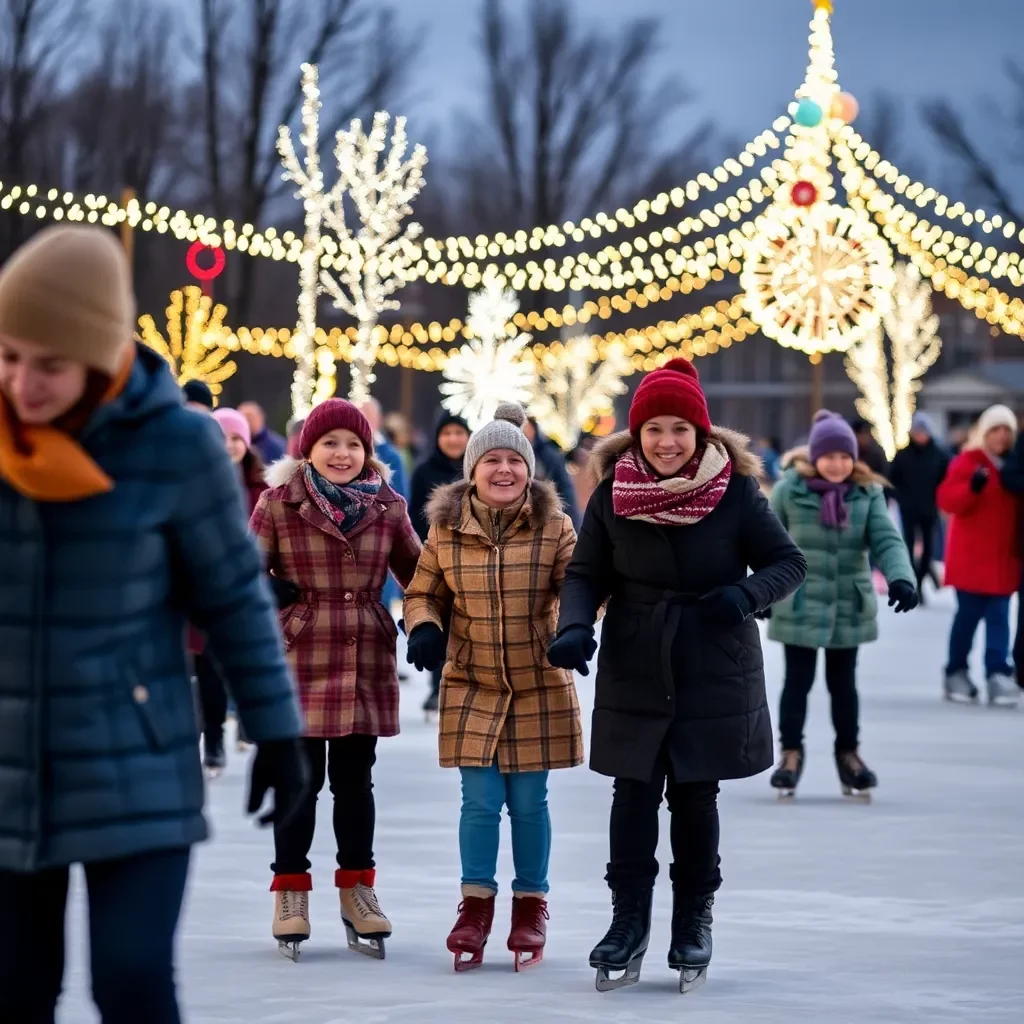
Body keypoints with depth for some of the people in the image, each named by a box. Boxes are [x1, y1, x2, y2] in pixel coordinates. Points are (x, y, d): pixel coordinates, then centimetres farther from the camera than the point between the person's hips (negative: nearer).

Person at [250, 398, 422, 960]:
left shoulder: (388, 507, 6)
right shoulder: (278, 504, -2)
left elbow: (417, 574, 14)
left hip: (366, 661, 2)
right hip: (299, 660, -2)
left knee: (355, 780, 10)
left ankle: (356, 887, 21)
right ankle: (291, 891, 13)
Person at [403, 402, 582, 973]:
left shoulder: (555, 528, -5)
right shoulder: (446, 529, -1)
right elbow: (423, 594, 10)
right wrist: (425, 629, -11)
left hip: (539, 688, -1)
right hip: (472, 688, 1)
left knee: (529, 802, 5)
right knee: (481, 801, 0)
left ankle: (532, 906, 20)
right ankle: (476, 905, 13)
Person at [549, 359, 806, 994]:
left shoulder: (735, 492, -8)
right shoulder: (612, 493, -3)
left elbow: (789, 562, -2)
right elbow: (585, 574, 4)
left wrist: (747, 595, -22)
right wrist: (575, 626, -15)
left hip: (714, 674, -1)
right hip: (634, 673, 1)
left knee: (695, 798, 6)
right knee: (633, 798, 0)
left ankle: (694, 919, 20)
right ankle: (630, 920, 8)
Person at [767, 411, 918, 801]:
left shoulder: (867, 493, -2)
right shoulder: (790, 490, -9)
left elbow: (886, 539, -9)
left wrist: (900, 578, -26)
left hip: (850, 607, 2)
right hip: (800, 606, -2)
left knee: (844, 683, 13)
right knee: (798, 681, 3)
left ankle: (848, 754, 26)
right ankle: (791, 753, 15)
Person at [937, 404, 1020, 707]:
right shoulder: (967, 462, -6)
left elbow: (1018, 507, 19)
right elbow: (947, 500, -16)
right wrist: (973, 487, -31)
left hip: (1004, 557, 4)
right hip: (971, 556, -4)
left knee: (999, 617, -3)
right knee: (968, 615, 2)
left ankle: (998, 674, -8)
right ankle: (957, 673, 13)